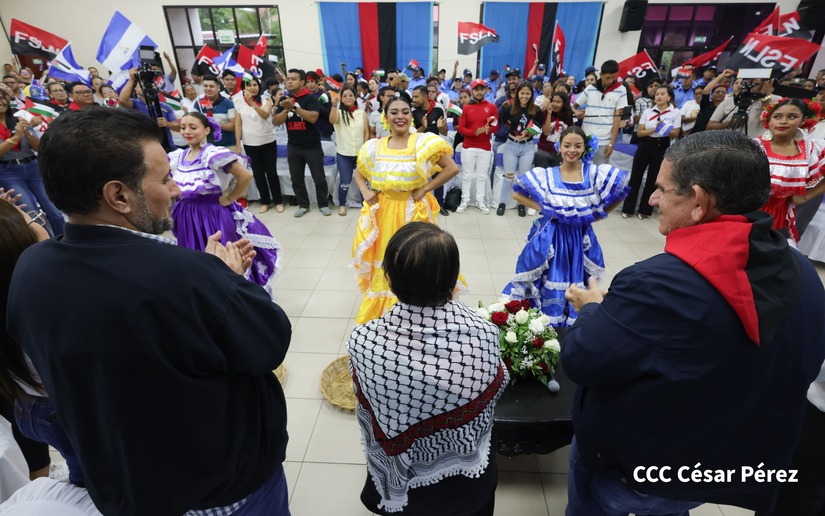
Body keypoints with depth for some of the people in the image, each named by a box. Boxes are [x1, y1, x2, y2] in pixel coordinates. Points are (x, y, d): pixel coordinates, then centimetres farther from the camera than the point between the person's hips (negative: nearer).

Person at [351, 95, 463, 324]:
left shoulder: (424, 142, -7)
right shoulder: (374, 147, 3)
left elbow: (452, 168, -9)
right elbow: (358, 174, 18)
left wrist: (425, 189, -12)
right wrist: (365, 192, 0)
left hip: (413, 212, -3)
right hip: (383, 213, 3)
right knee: (384, 262, 12)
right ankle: (381, 311, 32)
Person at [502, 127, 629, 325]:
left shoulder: (595, 174, -6)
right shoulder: (547, 176, -5)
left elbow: (622, 190, 1)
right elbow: (518, 194, 1)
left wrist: (599, 214, 0)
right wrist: (541, 209, -6)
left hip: (582, 238, 1)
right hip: (552, 237, -1)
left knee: (578, 284, 9)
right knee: (550, 280, 6)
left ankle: (575, 324, 28)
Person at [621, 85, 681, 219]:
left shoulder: (676, 112, 1)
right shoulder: (648, 111, 5)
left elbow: (676, 134, -3)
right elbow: (639, 132, 0)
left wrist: (665, 129, -21)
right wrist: (654, 129, -16)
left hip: (662, 147, -1)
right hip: (645, 145, 1)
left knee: (653, 179, 5)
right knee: (635, 176, -1)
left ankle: (644, 210, 14)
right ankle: (627, 208, 7)